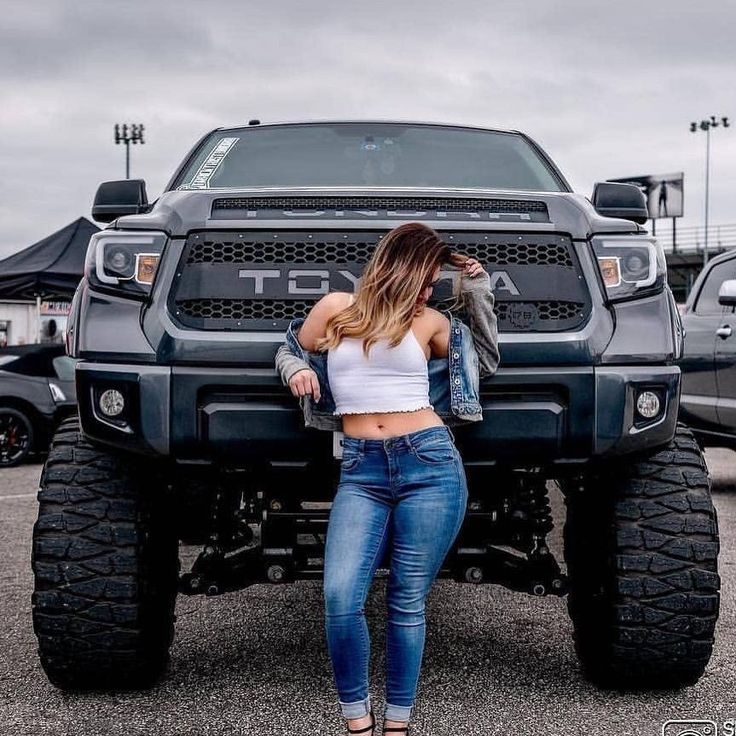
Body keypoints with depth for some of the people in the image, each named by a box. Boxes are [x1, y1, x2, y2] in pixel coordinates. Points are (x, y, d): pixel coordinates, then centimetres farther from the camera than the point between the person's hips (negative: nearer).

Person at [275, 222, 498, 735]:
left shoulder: (430, 322, 11)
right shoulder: (336, 308, 10)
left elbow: (485, 361, 24)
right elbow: (290, 352, 23)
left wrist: (479, 293, 16)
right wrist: (297, 371, 1)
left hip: (431, 465, 0)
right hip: (361, 471, 0)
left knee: (407, 603, 3)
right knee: (341, 600, -12)